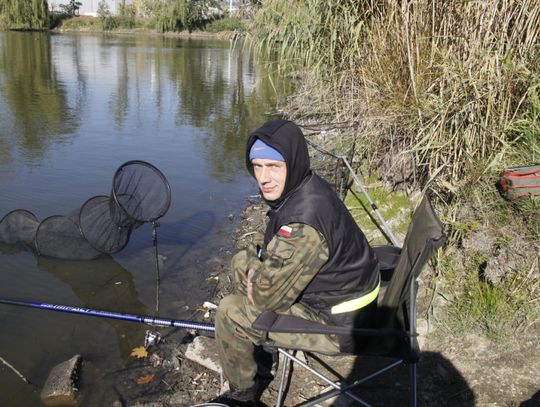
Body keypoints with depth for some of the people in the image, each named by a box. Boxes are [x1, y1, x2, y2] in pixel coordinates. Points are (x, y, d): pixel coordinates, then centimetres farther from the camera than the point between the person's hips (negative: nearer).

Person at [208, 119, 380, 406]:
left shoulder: (304, 221, -35)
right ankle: (248, 343, 31)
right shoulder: (306, 187, -5)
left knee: (229, 313, -10)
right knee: (241, 262, 15)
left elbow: (266, 295, -26)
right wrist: (255, 260, -5)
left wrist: (256, 268, -6)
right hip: (337, 289, 10)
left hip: (338, 323, -10)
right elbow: (271, 245, 14)